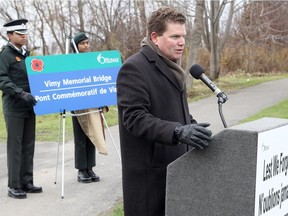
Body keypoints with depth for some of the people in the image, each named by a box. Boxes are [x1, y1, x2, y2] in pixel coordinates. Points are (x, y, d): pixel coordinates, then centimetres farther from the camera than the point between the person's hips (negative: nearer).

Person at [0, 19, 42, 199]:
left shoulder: (26, 54, 17)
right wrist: (21, 94, -25)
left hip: (29, 107, 7)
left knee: (28, 146, 9)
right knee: (15, 146, -3)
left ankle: (26, 182, 17)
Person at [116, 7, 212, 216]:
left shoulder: (171, 66, 17)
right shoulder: (134, 68, -14)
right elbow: (135, 118, -22)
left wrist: (191, 127, 8)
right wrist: (178, 132, -32)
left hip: (176, 165, 8)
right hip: (149, 172, -8)